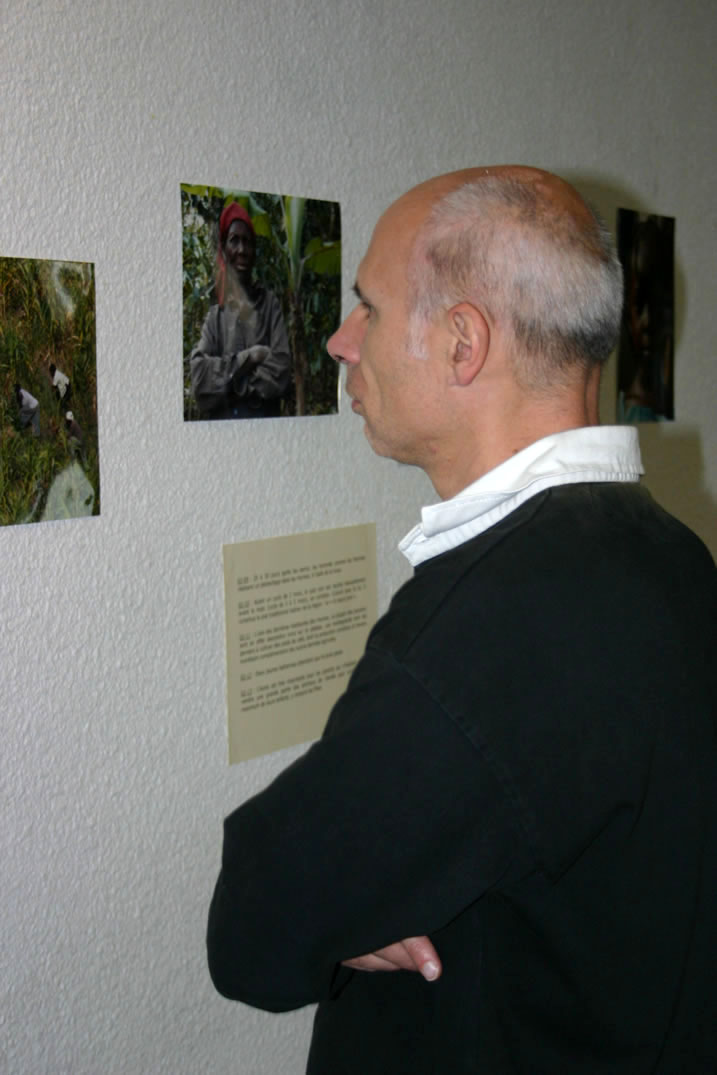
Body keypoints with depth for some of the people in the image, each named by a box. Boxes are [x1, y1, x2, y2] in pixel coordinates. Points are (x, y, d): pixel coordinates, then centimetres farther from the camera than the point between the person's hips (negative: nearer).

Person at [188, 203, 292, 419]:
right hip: (223, 420, 1)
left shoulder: (269, 303, 9)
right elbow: (198, 376, -4)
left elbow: (281, 370, -3)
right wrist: (245, 359, -10)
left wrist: (233, 382, -5)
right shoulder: (215, 316, 11)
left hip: (264, 419, -1)